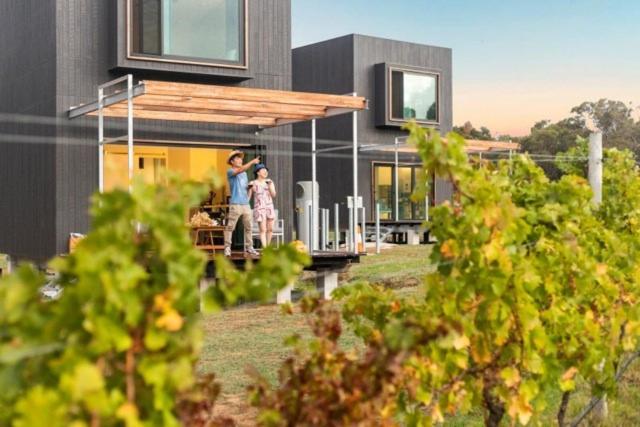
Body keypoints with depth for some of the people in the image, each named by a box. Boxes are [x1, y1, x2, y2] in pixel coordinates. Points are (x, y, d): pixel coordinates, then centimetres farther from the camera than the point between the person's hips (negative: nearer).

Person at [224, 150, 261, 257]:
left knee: (249, 227, 6)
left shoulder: (244, 173, 20)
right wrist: (252, 162, -28)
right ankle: (227, 248, -3)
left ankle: (249, 248, 13)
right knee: (230, 227, -7)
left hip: (246, 204, 7)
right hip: (235, 204, -7)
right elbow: (241, 169, -22)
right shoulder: (230, 172, -3)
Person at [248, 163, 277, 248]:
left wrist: (270, 185, -10)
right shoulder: (253, 183, -1)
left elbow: (273, 195, 2)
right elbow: (248, 196, 1)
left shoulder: (269, 182, 8)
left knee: (270, 229, 4)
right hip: (259, 208, -4)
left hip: (269, 207, 4)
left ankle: (268, 247, 17)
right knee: (263, 230, -10)